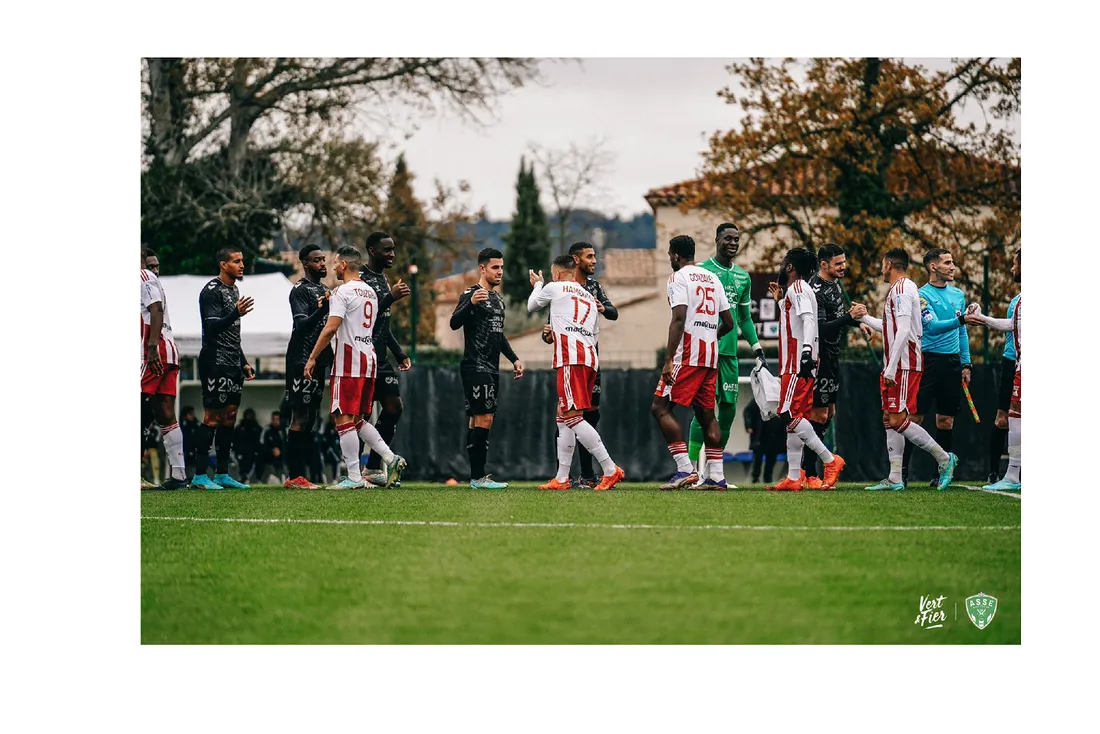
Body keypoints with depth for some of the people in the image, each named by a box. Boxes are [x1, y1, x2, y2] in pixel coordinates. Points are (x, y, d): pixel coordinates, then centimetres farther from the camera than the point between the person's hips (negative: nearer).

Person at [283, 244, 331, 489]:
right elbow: (302, 325, -22)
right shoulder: (300, 290, -10)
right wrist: (321, 309, -36)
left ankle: (299, 475, 10)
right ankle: (294, 476, -10)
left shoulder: (322, 289, 18)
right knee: (300, 417, -10)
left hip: (318, 360, 9)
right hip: (302, 360, -9)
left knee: (310, 417, 8)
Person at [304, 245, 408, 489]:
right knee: (357, 419, 16)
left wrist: (312, 358, -15)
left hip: (349, 363, -9)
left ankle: (354, 477, -7)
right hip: (369, 359, 9)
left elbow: (330, 328, -19)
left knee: (344, 418, -5)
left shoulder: (343, 292, -11)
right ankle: (390, 459, 4)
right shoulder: (370, 292, 16)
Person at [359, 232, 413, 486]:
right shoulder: (360, 278, -11)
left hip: (380, 358, 10)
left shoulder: (382, 279, 19)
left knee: (394, 407, 6)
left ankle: (373, 468, 11)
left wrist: (400, 354, 22)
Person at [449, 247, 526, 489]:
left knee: (477, 421, 9)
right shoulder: (471, 294, -9)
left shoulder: (498, 299, 19)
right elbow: (455, 323, -23)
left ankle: (477, 477, 9)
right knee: (484, 419, -14)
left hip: (491, 369, 9)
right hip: (476, 367, -9)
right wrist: (471, 303, -39)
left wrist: (514, 359, 25)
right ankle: (478, 477, -15)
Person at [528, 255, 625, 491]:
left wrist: (537, 285, 44)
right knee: (563, 418, 14)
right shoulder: (590, 299, 26)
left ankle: (610, 469, -20)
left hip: (571, 360, -8)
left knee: (573, 417, -12)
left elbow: (531, 306, 24)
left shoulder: (555, 288, 6)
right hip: (590, 359, 8)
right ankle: (562, 478, 12)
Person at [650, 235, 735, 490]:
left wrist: (668, 359, -19)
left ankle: (685, 468, -17)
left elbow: (679, 319, -16)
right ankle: (716, 476, 7)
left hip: (687, 354, -8)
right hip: (711, 356, 8)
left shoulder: (679, 278, -4)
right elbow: (729, 322, 19)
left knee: (661, 408, -6)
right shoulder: (713, 279, 18)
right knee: (706, 414, 12)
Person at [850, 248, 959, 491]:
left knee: (897, 420, -13)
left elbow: (903, 331, -22)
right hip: (895, 367, 10)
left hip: (904, 365, -10)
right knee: (890, 420, 7)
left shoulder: (901, 289, -13)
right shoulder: (900, 289, 19)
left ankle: (944, 459, -6)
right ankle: (895, 478, 7)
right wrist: (865, 317, 36)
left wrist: (891, 369, -23)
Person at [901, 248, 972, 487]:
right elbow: (933, 326, -19)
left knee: (946, 420, 7)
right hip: (929, 359, -6)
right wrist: (960, 319, -31)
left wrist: (965, 364, 14)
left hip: (952, 361, 6)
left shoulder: (958, 294, 14)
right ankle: (901, 472, -3)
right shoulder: (922, 295, -6)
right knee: (915, 417, -7)